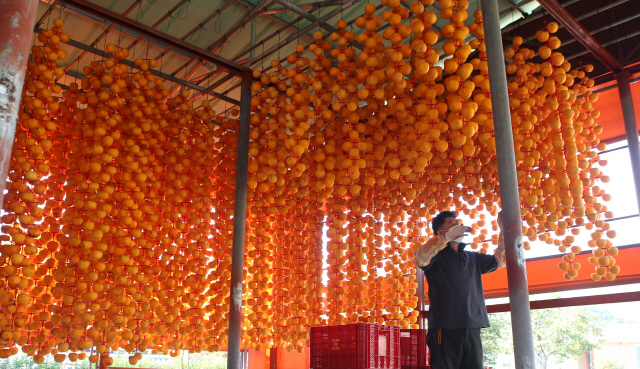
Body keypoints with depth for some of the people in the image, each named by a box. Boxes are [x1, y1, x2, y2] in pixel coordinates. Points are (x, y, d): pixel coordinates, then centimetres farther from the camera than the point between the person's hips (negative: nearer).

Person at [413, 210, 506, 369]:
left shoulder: (472, 258, 23)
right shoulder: (436, 256, 3)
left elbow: (500, 259, 24)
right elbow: (419, 259, -19)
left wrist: (503, 230, 13)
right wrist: (447, 237, -25)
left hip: (472, 330, 5)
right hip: (445, 329, -5)